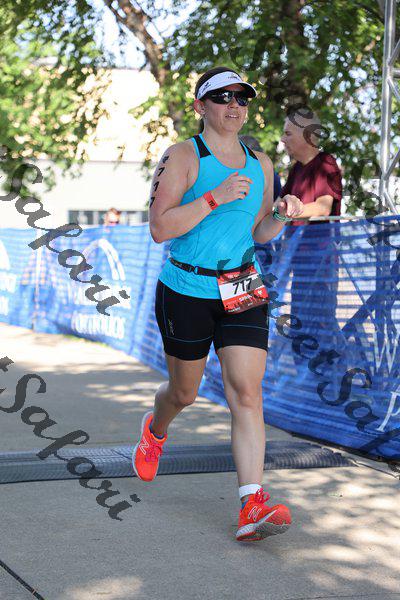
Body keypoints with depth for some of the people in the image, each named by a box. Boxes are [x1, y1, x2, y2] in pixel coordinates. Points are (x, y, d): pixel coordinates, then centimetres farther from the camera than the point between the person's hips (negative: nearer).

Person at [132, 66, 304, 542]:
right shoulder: (182, 157, -9)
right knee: (184, 392, 14)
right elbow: (159, 228, -18)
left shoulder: (260, 164, 9)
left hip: (243, 292, 3)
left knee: (247, 393, -11)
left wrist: (280, 216, -4)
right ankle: (155, 432, 51)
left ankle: (252, 507, -15)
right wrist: (215, 198, -26)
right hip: (186, 292, -3)